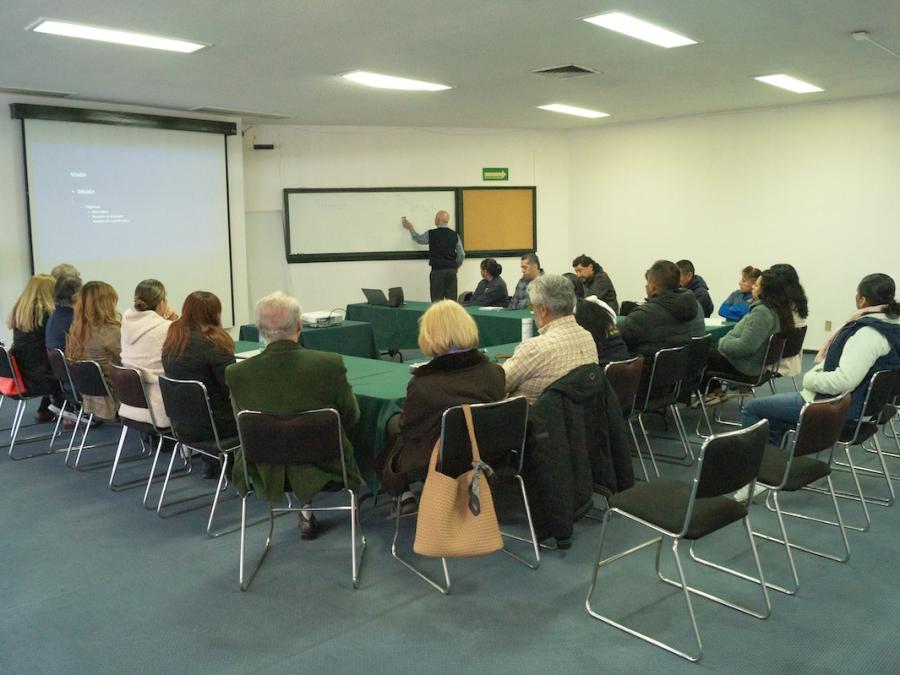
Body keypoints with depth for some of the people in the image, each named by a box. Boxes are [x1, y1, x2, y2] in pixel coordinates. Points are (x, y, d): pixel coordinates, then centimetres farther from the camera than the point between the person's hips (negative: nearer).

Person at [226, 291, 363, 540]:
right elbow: (351, 418, -7)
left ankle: (306, 510, 38)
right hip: (323, 470, -2)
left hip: (267, 475, 2)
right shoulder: (330, 364, -23)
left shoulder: (237, 373, -18)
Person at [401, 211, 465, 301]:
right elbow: (461, 255, 5)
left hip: (437, 270, -3)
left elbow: (418, 239, 16)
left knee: (437, 301, 0)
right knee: (452, 300, 4)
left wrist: (411, 228, 33)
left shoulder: (431, 234, -4)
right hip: (452, 270, 3)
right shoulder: (455, 235, 4)